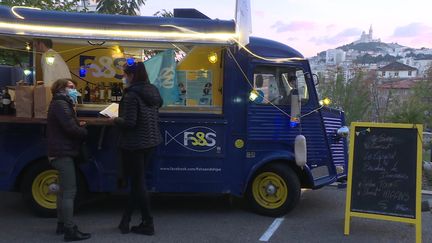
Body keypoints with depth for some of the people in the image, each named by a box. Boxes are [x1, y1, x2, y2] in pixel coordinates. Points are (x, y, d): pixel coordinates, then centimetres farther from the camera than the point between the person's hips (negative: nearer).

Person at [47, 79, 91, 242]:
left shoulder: (60, 103, 20)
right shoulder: (61, 104, -14)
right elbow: (71, 128, -23)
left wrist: (80, 125, -3)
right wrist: (85, 131, -5)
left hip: (61, 152, 11)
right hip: (63, 153, -11)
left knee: (64, 190, 17)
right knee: (69, 191, -10)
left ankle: (62, 224, 26)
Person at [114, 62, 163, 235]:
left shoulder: (131, 94, -18)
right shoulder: (153, 91, 7)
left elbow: (129, 122, -23)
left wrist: (116, 120, -3)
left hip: (134, 144, -8)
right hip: (150, 141, 8)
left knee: (138, 183, 3)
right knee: (137, 181, 14)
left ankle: (148, 224, 11)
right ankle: (125, 220, 26)